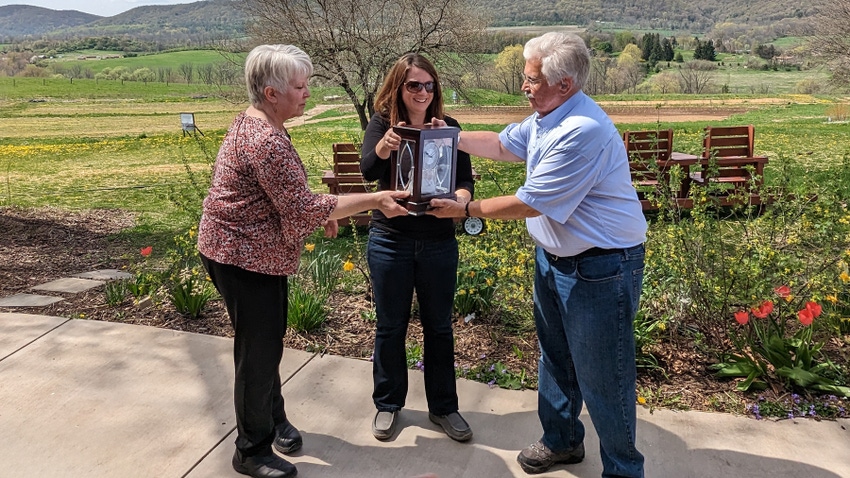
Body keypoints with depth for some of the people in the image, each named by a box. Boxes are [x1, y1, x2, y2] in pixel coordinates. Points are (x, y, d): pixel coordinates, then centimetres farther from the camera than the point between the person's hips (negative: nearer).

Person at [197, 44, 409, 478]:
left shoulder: (253, 123, 8)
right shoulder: (266, 141, -26)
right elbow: (304, 209, -26)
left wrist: (319, 211, 9)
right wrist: (374, 200, -21)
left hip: (259, 252, 10)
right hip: (245, 259, -10)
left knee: (268, 340, 20)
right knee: (259, 351, 2)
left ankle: (273, 419, 39)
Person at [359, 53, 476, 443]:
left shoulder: (448, 127, 0)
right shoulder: (382, 123, -5)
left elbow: (465, 178, -3)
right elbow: (368, 170, -21)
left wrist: (461, 197, -27)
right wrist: (384, 146, -43)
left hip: (439, 242, 2)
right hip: (390, 240, -1)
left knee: (438, 326, 12)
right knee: (390, 326, 11)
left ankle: (443, 406, 30)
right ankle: (387, 404, 31)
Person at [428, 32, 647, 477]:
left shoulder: (583, 131, -28)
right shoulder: (545, 118, 4)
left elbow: (530, 204, -24)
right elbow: (501, 144, 22)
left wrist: (466, 209, -13)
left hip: (599, 269, -10)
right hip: (552, 258, 10)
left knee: (602, 379, 3)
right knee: (554, 358, 23)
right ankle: (560, 440, 43)